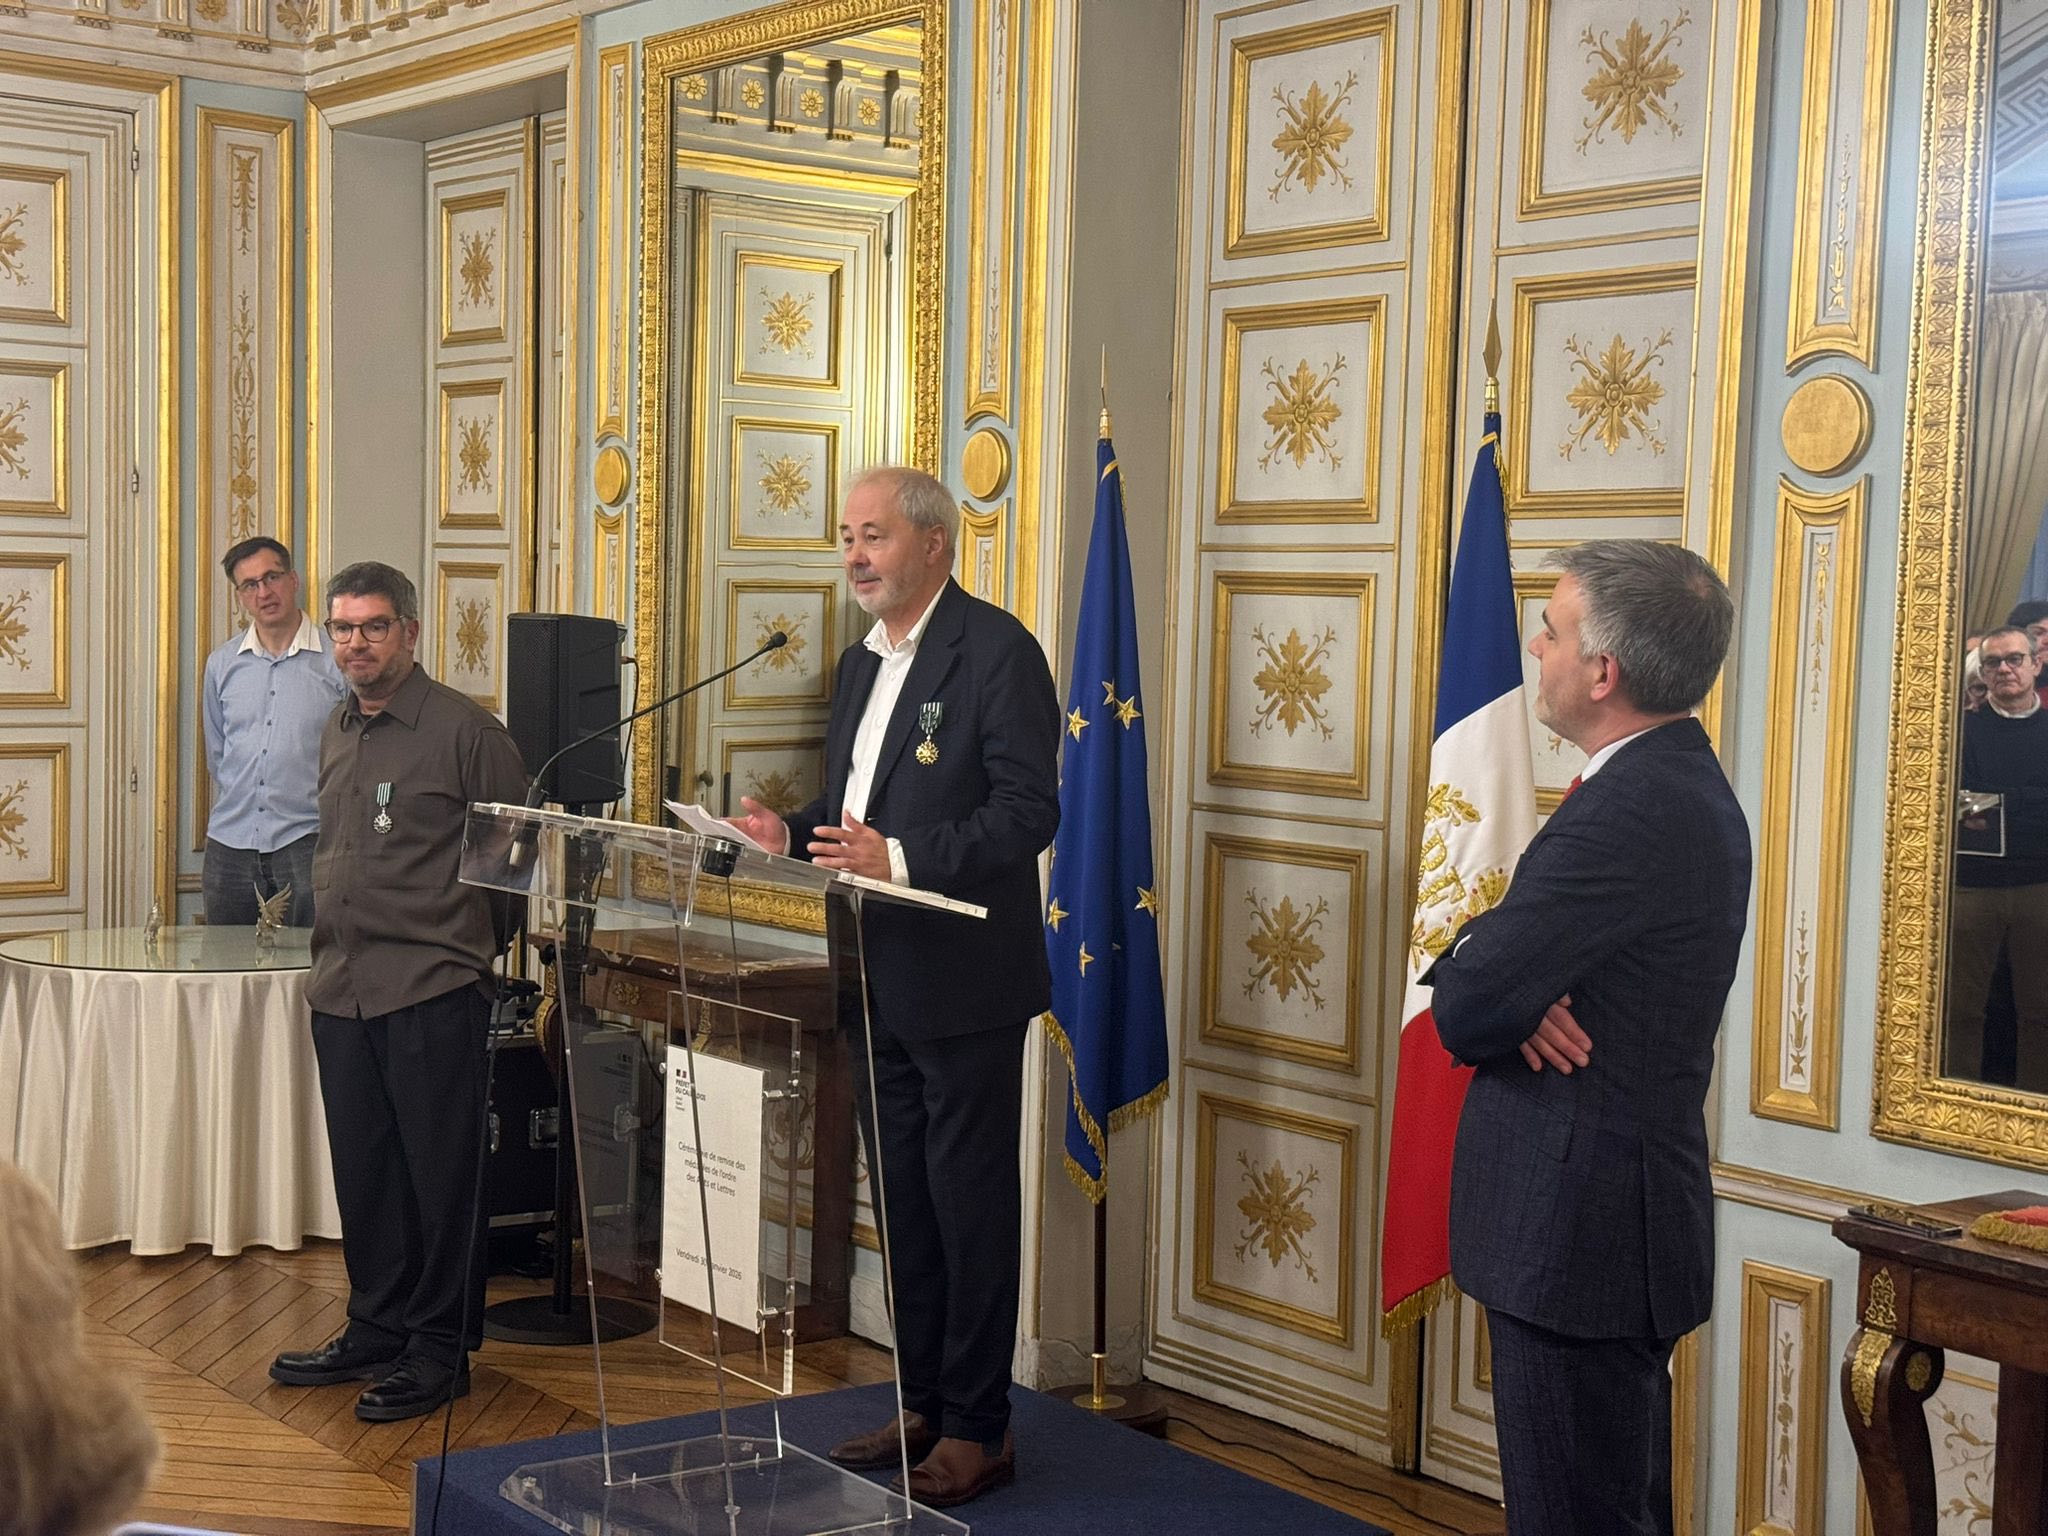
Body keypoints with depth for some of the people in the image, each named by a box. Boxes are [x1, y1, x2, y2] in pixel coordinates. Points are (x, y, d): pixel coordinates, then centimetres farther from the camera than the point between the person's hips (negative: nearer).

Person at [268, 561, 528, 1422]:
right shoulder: (336, 735, 15)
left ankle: (441, 1350, 9)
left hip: (432, 991, -7)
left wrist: (471, 941, 3)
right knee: (362, 1172, 14)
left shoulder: (464, 730, -7)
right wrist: (329, 941, 17)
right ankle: (376, 1331, 26)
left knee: (440, 1172, 0)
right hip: (341, 991, 7)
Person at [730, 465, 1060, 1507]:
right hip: (877, 983, 8)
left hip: (963, 982, -8)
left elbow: (1029, 811, -19)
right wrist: (792, 837, 0)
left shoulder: (997, 651, -12)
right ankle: (923, 1404, 27)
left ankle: (978, 1428, 12)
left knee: (969, 1204, 1)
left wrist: (898, 858, -28)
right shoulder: (860, 665, 15)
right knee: (900, 1198, 15)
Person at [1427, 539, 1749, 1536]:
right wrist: (1517, 996, -11)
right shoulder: (1687, 786, 11)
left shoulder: (1630, 812, -23)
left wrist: (1503, 1000, -2)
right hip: (1628, 1208, 10)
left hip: (1578, 1226, -10)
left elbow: (1462, 1007, -23)